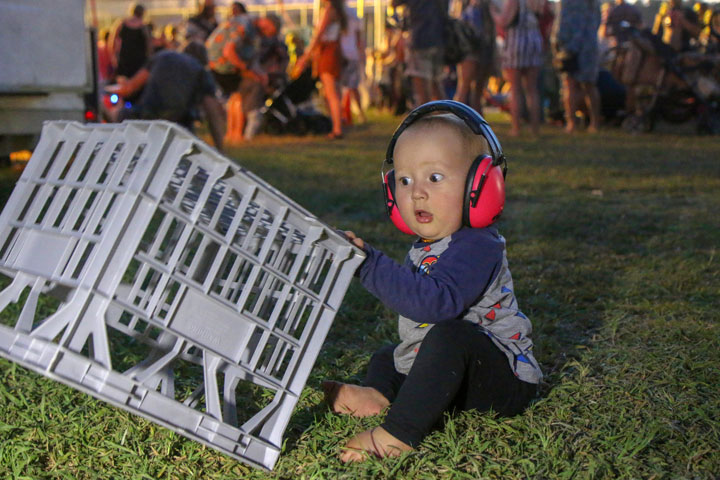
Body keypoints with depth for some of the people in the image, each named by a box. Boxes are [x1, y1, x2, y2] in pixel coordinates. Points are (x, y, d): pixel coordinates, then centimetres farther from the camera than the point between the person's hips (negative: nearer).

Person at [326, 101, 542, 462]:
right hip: (451, 375, 10)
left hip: (506, 381, -10)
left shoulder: (476, 247, -23)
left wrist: (371, 266, -42)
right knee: (386, 356, 25)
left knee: (450, 336, -37)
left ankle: (398, 434, -34)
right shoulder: (425, 247, 8)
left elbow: (436, 303, -40)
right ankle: (378, 394, -9)